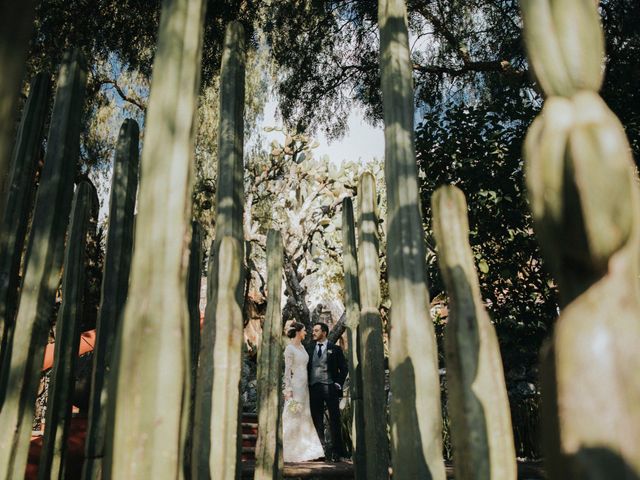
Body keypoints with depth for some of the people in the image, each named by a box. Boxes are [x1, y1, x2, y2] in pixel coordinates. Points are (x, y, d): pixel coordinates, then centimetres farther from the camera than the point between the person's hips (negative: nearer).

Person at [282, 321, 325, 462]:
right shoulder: (290, 348, -11)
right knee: (292, 418, -3)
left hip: (304, 385, 8)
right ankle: (288, 451, 5)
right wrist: (288, 389, -17)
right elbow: (287, 370, -14)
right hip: (295, 385, -8)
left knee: (304, 417, 9)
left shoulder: (302, 347, 13)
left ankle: (302, 449, 16)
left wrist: (306, 385, 15)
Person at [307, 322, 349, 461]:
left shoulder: (335, 349, 4)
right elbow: (306, 367, 14)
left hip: (330, 387, -3)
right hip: (314, 387, 3)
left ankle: (337, 451, 6)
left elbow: (344, 368, 5)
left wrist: (339, 384, -3)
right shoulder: (310, 348, 12)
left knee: (334, 420, 0)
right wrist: (306, 384, 5)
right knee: (317, 420, 6)